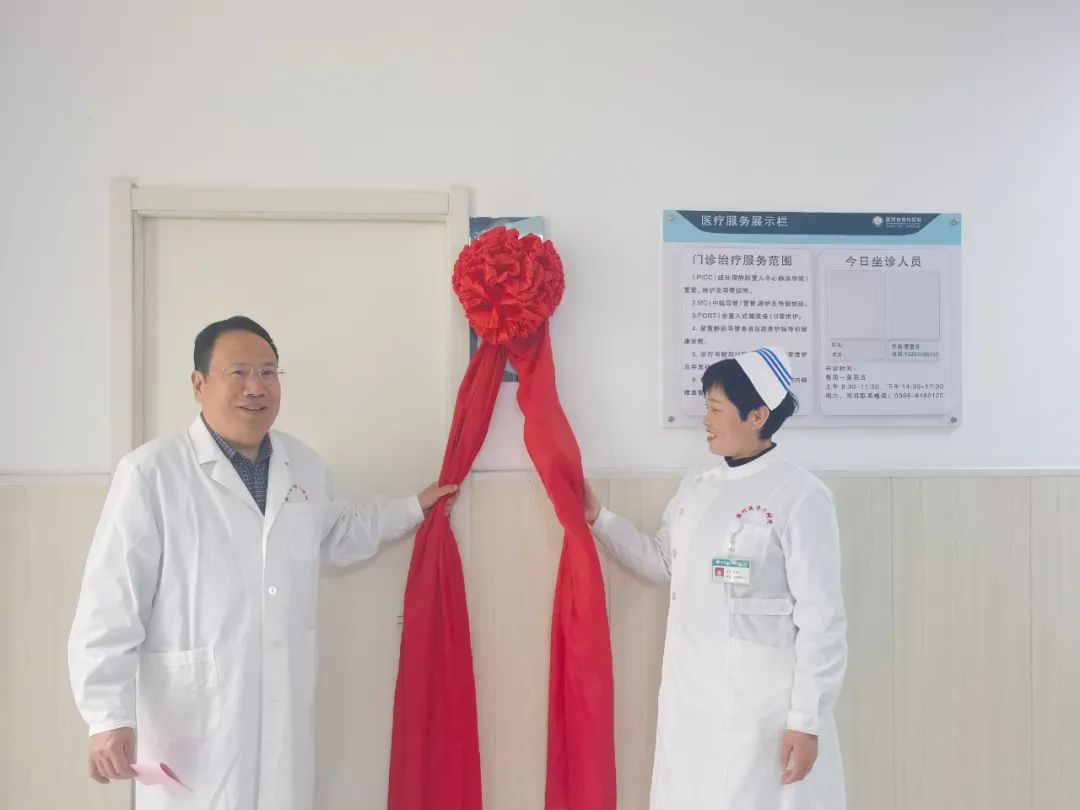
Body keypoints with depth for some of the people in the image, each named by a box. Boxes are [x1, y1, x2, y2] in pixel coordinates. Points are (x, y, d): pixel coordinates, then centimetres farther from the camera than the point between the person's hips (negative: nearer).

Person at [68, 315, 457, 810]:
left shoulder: (305, 467, 7)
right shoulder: (151, 472, -14)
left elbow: (337, 538, 25)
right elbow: (110, 607, -14)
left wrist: (413, 508, 26)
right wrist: (109, 716, -17)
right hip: (193, 721, -5)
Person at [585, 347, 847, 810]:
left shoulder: (801, 496, -12)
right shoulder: (695, 488, 7)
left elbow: (821, 619, -12)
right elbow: (662, 563, 18)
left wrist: (807, 720, -12)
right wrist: (597, 519, 11)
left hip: (764, 703, -6)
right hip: (689, 697, 6)